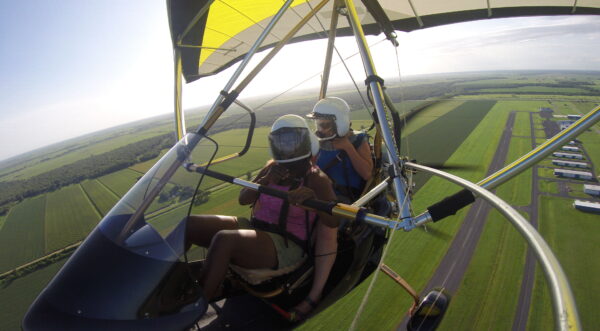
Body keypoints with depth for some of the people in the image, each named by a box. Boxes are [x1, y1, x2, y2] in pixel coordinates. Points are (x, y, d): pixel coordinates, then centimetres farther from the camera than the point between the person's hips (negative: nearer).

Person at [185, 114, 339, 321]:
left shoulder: (315, 178, -8)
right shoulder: (273, 167, 8)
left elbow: (332, 222, -17)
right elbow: (243, 199, 9)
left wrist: (312, 196, -35)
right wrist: (266, 179, -9)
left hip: (285, 246, -6)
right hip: (255, 227, 6)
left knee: (224, 239, -34)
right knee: (186, 224, -10)